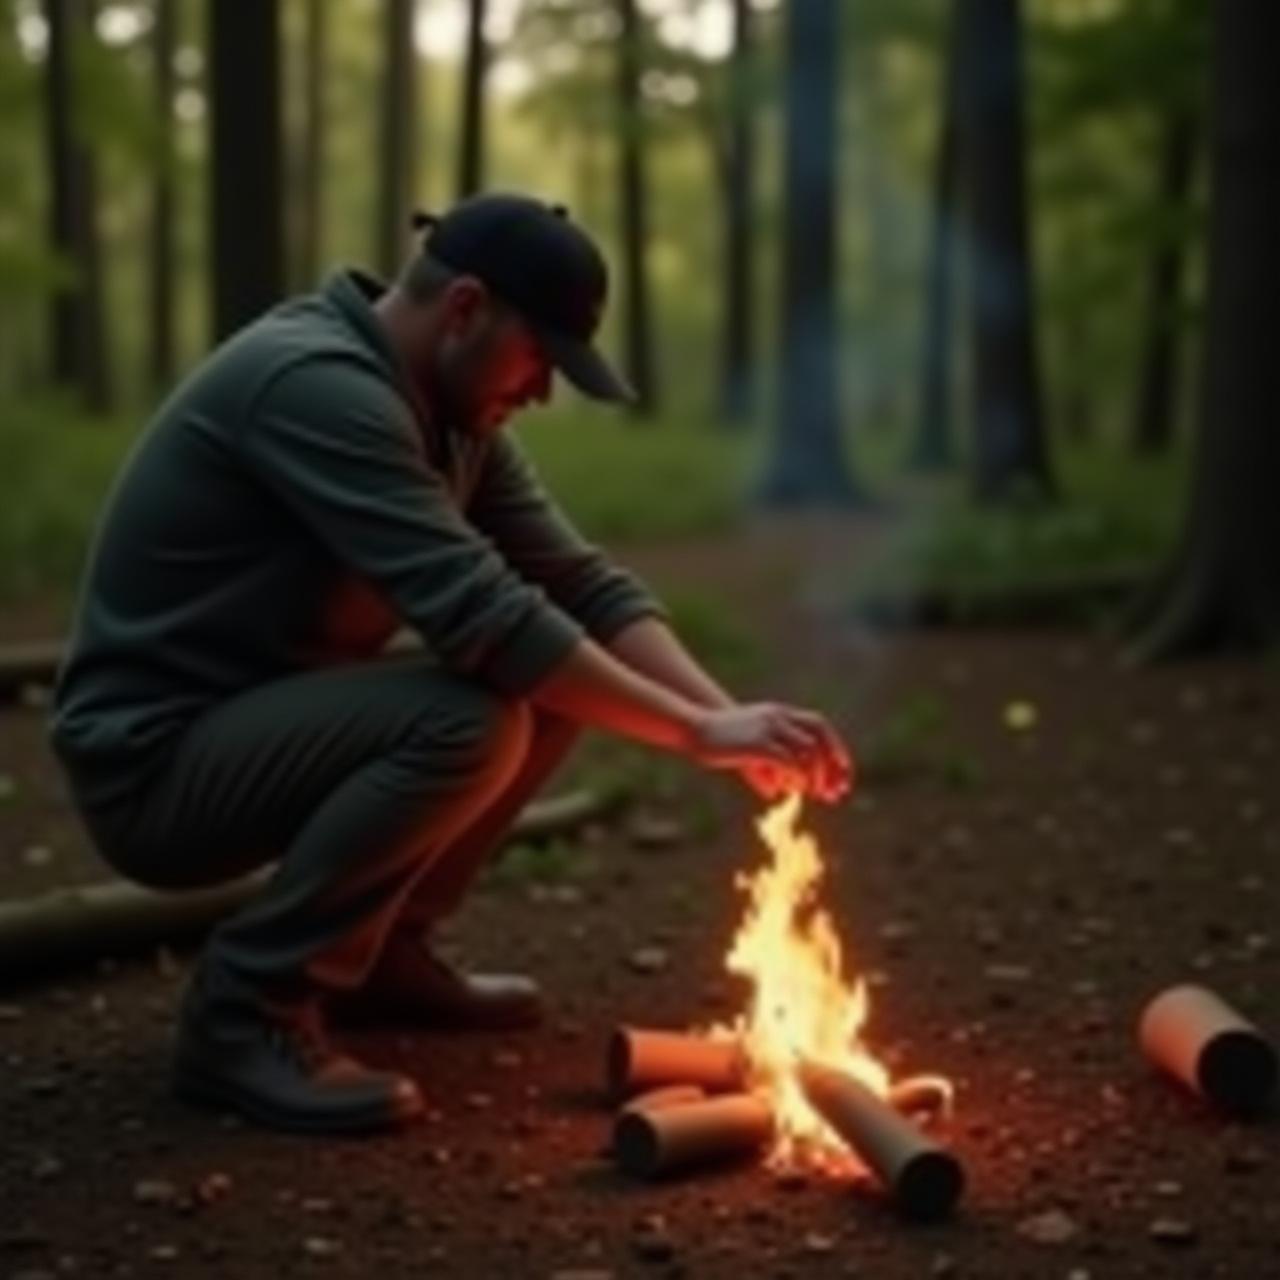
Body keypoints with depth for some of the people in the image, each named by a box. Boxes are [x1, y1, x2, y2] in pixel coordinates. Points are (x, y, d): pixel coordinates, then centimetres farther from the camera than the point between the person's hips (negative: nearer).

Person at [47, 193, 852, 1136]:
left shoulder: (450, 417, 6)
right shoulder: (316, 384, -24)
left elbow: (583, 586, 4)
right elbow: (484, 619, -30)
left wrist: (726, 714, -12)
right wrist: (700, 735, -26)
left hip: (265, 728, 10)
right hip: (153, 761, -9)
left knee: (560, 685, 3)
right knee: (470, 723, -30)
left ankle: (377, 952, 13)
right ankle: (245, 1008, -14)